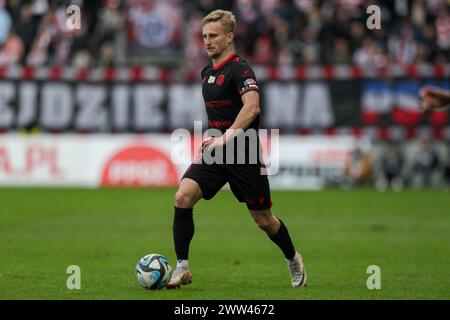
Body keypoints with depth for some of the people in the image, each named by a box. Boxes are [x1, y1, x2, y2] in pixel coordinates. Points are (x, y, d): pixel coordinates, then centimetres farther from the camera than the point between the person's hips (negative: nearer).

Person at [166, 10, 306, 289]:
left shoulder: (239, 69, -14)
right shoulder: (208, 72, 12)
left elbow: (252, 107, -31)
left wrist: (225, 138, -37)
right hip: (215, 152, 7)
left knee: (263, 218, 5)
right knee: (183, 197, -16)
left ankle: (294, 260, 33)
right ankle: (182, 268, -11)